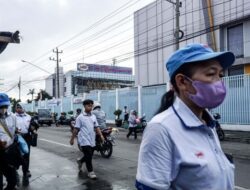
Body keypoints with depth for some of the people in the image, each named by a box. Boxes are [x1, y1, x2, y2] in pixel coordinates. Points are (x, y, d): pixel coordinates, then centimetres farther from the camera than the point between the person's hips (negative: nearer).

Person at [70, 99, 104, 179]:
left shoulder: (93, 116, 11)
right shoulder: (80, 117, -5)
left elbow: (96, 127, 12)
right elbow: (76, 129, -3)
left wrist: (101, 135, 0)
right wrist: (72, 139, -1)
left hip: (92, 140, 6)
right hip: (84, 141, -6)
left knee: (89, 156, 14)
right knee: (88, 156, -8)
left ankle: (80, 161, 42)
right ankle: (90, 172, 7)